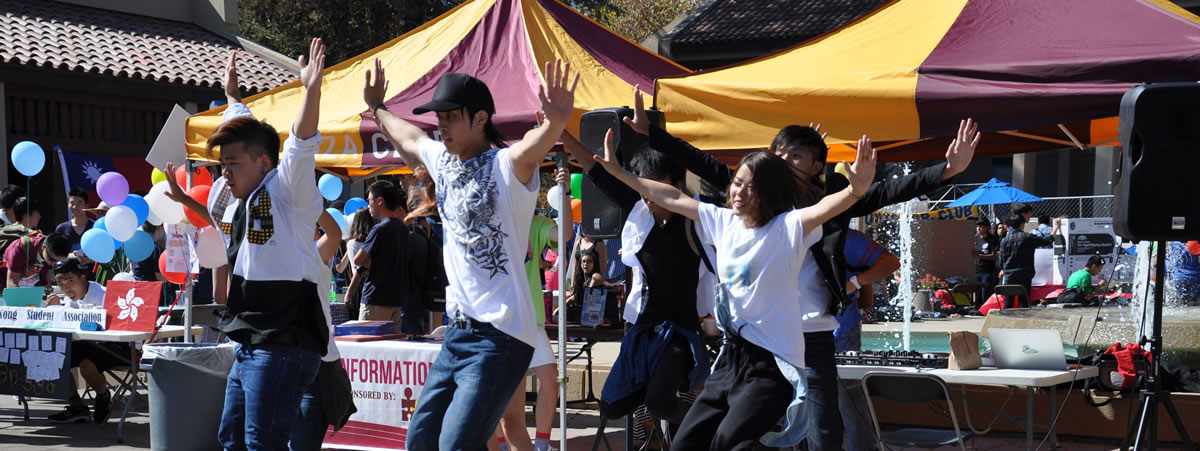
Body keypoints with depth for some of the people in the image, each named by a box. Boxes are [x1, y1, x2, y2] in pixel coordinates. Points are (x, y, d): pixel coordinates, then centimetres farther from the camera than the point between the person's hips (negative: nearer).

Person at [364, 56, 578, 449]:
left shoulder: (507, 165, -13)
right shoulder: (441, 159, 10)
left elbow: (535, 145, -36)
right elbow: (408, 136, 32)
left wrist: (556, 121, -56)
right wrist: (377, 109, 47)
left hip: (501, 335, -9)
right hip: (459, 329, 9)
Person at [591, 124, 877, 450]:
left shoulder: (787, 227, -11)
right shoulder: (723, 222, 8)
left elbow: (826, 207, -30)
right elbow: (671, 198, 14)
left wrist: (856, 190, -49)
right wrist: (619, 172, 16)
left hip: (771, 361, -8)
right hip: (731, 356, 8)